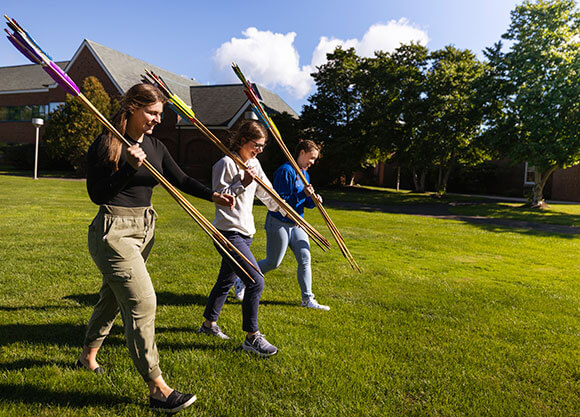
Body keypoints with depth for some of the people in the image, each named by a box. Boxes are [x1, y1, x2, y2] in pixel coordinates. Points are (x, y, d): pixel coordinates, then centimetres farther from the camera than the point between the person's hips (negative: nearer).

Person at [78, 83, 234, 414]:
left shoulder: (155, 146, 9)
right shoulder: (105, 145, -11)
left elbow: (180, 179, 5)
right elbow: (97, 194, -14)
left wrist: (213, 195, -9)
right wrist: (130, 167, -24)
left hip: (143, 230, 8)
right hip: (114, 231, -7)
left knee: (113, 297, 20)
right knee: (142, 301, -11)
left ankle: (88, 355, 44)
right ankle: (157, 389, -2)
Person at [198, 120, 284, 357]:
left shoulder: (254, 164, 13)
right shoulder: (226, 164, -12)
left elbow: (267, 194, 18)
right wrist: (243, 184, -22)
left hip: (245, 233, 9)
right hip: (229, 233, -9)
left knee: (226, 280, 19)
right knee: (256, 282, -12)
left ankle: (209, 324, 37)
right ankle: (252, 337, 1)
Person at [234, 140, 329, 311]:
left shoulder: (304, 173, 12)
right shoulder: (285, 171, -16)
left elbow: (305, 203, 15)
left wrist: (313, 200, -7)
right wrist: (302, 194, -28)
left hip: (297, 223, 8)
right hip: (279, 223, -8)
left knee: (305, 259, 2)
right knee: (273, 262, 1)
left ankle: (308, 299, 10)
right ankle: (242, 281, 24)